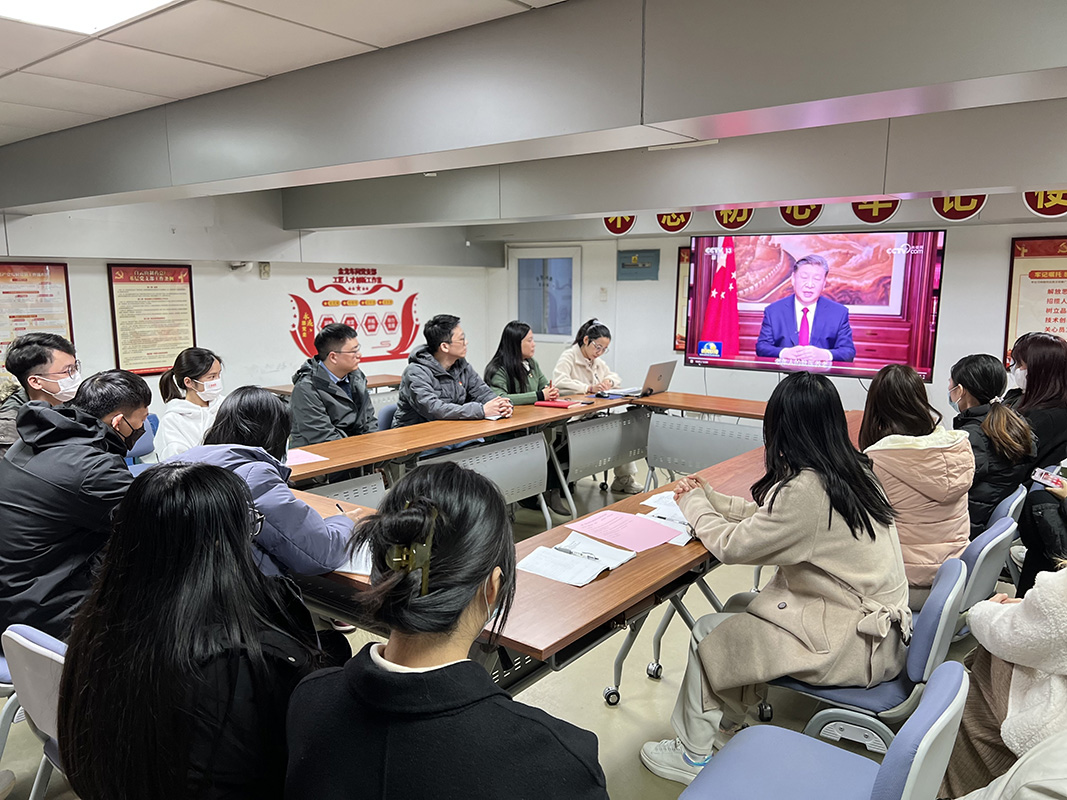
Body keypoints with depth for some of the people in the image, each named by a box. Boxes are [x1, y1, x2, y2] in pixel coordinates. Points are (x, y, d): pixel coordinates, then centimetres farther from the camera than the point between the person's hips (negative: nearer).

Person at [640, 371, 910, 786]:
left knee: (708, 634, 1)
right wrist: (710, 498, 13)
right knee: (738, 608, 15)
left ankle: (693, 755, 20)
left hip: (853, 643, -9)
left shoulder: (805, 490, -27)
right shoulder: (854, 470, 1)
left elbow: (730, 545, -16)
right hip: (876, 619, 9)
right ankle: (723, 726, 29)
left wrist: (694, 504, 2)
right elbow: (768, 514, 12)